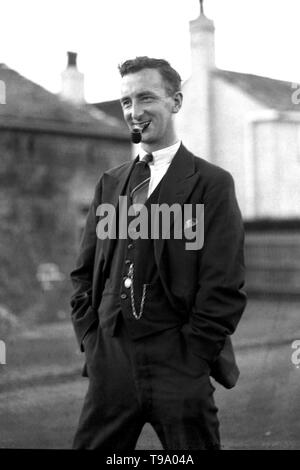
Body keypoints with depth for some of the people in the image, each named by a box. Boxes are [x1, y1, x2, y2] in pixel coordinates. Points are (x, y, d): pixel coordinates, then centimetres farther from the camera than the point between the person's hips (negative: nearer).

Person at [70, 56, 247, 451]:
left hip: (179, 370, -4)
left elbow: (224, 288, -8)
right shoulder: (110, 183, 12)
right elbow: (84, 273, 15)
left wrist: (189, 358, -11)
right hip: (110, 364, 5)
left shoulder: (211, 184, -3)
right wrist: (91, 340, 5)